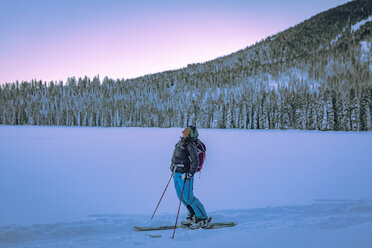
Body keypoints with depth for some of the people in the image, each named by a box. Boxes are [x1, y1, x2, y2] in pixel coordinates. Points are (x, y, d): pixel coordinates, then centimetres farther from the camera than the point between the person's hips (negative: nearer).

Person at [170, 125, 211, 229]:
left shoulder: (191, 145, -15)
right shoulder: (181, 142, 11)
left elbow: (195, 162, -21)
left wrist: (190, 174, -25)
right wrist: (173, 165, 32)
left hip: (184, 174, -9)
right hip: (177, 174, 9)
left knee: (188, 198, -7)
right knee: (181, 196, 14)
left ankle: (204, 219, 2)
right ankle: (193, 216, 26)